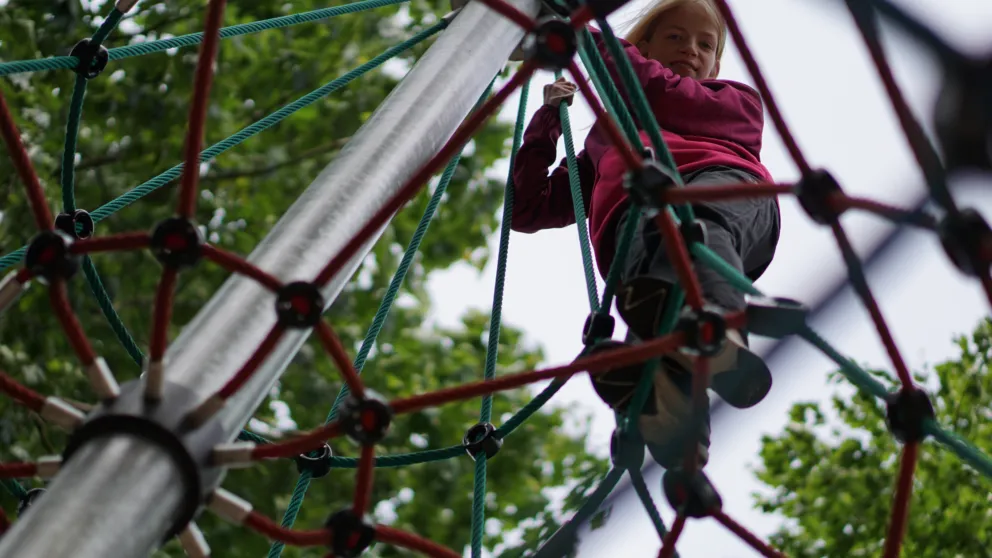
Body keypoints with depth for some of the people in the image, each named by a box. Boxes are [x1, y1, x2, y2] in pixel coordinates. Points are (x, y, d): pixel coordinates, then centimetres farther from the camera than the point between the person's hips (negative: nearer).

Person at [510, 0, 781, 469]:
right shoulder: (607, 135, 43)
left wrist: (597, 39, 19)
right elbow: (529, 209, 36)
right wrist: (548, 118, 29)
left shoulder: (736, 101, 37)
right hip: (637, 210, 0)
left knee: (700, 218, -39)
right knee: (660, 226, -38)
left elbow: (670, 104, 13)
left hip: (727, 185, 0)